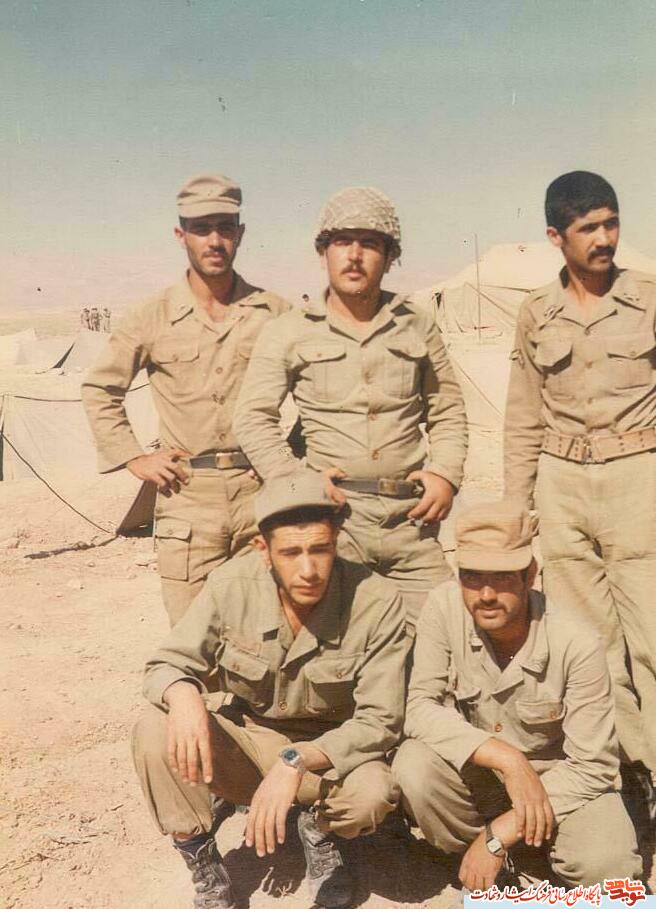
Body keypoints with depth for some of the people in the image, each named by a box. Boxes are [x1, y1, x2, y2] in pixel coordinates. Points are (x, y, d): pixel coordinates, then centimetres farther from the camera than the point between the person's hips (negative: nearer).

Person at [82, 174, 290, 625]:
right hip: (187, 495, -1)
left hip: (264, 490, 1)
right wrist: (134, 458, 5)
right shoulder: (154, 317, 2)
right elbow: (99, 390, 13)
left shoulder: (274, 312, 4)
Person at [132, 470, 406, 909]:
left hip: (328, 752, -1)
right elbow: (166, 664, -9)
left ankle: (318, 827, 6)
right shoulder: (232, 585, -18)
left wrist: (296, 760, -36)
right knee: (155, 732, -25)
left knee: (373, 794, -33)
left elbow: (380, 721, -21)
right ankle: (203, 867, -2)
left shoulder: (377, 601, -23)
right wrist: (182, 693, -35)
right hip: (242, 737, 2)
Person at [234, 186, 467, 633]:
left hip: (411, 515, 2)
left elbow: (448, 410, 16)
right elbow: (254, 418, 5)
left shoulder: (417, 325, 10)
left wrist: (446, 474, 2)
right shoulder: (291, 332, 4)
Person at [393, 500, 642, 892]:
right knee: (414, 767, -28)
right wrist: (507, 757, -31)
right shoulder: (445, 606, -21)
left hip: (559, 780, -2)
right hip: (474, 769, 2)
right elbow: (421, 706, -18)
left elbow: (593, 765, -19)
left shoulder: (577, 644, -26)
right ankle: (486, 874, 1)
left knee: (608, 865, -28)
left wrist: (501, 834, -22)